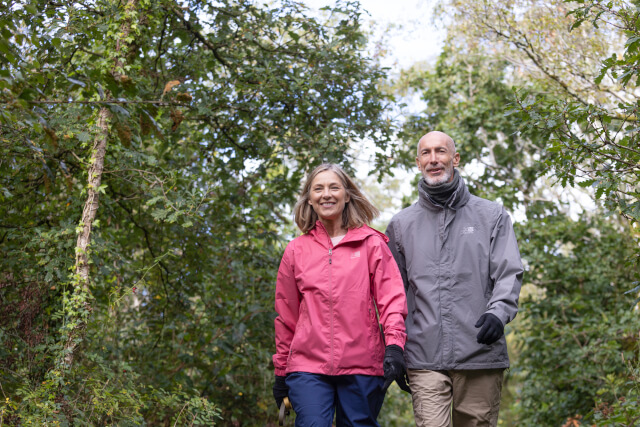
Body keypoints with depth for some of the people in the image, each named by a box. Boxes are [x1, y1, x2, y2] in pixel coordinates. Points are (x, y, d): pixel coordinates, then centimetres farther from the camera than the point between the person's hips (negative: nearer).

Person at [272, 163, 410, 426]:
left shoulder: (371, 243, 7)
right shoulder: (296, 250, 11)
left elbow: (392, 298, 0)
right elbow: (286, 315, 15)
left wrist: (394, 346, -16)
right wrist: (281, 371, 16)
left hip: (361, 367, 0)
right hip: (308, 367, 1)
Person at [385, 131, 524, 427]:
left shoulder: (492, 216, 10)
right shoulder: (401, 224, 15)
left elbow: (509, 273, 2)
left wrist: (498, 312, -18)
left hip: (480, 357, 0)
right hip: (424, 359, 1)